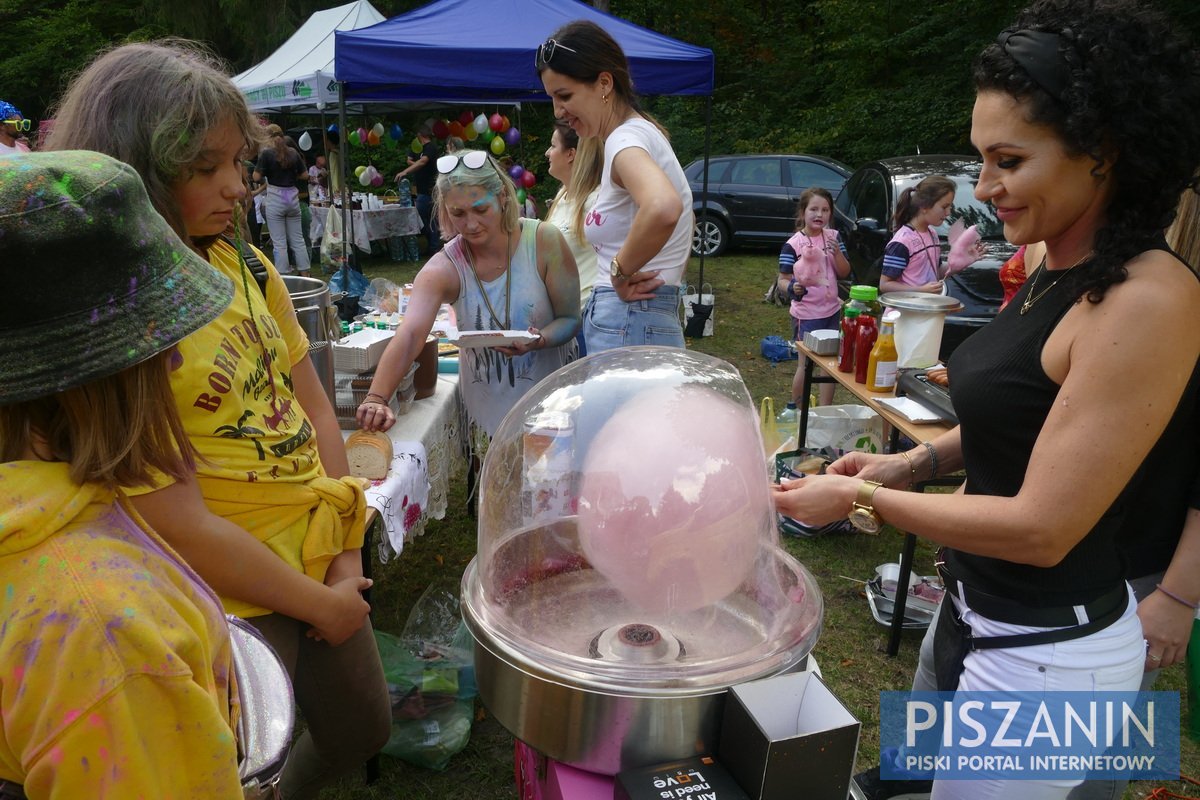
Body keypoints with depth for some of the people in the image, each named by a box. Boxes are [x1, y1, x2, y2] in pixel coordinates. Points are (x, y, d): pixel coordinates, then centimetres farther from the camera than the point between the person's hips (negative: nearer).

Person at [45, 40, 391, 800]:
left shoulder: (248, 269, 0)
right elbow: (179, 523, -21)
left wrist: (348, 555, -1)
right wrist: (318, 604, -11)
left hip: (318, 559, 7)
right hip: (226, 594, -6)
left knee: (362, 734, 25)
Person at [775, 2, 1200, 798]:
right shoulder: (1059, 271, 1)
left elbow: (1042, 527, -24)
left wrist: (863, 498, -17)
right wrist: (916, 461, 1)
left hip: (1046, 656, -8)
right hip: (977, 615, 8)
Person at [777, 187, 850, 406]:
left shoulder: (833, 237, 1)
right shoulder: (793, 244, -13)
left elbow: (844, 273, 2)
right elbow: (782, 280, -11)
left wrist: (837, 252, -16)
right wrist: (792, 288, -33)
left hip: (831, 311, 5)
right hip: (806, 314, -5)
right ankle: (794, 408, 24)